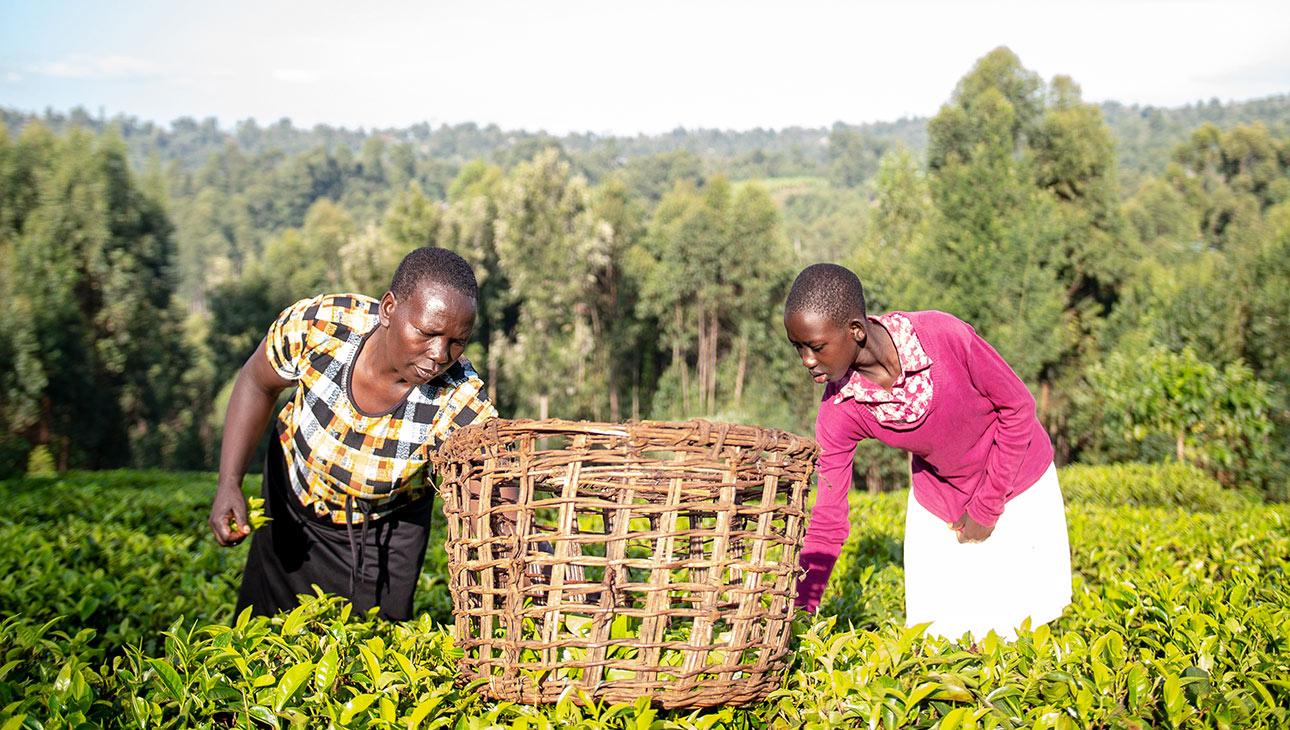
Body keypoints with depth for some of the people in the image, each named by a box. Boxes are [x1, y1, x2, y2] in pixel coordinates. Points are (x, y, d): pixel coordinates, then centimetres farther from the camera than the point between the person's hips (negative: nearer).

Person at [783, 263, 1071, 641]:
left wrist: (986, 507, -14)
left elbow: (1018, 406, -18)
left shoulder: (944, 335, -33)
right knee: (937, 632, 2)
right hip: (937, 496, 2)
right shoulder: (838, 412, -23)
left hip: (1016, 479, -2)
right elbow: (827, 522, -17)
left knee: (1013, 625, 1)